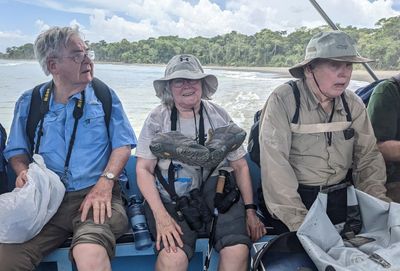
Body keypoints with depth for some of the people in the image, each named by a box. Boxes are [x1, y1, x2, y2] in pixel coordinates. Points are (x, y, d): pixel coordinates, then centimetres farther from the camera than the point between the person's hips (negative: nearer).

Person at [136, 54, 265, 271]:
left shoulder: (219, 116, 6)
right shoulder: (157, 119, 1)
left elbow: (240, 166, 9)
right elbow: (143, 169, -3)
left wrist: (250, 211, -1)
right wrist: (161, 216, -16)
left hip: (217, 194, 2)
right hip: (172, 200, -1)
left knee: (238, 250, -23)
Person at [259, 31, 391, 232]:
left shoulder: (354, 104, 3)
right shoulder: (283, 101, -14)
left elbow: (368, 157, 7)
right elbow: (275, 164, -21)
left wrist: (379, 201, -9)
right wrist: (298, 220, -25)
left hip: (341, 198, 5)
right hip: (297, 196, -4)